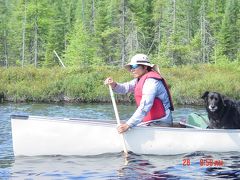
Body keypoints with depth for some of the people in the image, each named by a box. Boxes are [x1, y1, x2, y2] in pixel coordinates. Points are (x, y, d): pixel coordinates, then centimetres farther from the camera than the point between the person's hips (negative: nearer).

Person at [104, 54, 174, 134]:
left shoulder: (151, 81, -18)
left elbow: (144, 107, -27)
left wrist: (128, 125, -32)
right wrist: (114, 85, -17)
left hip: (159, 123, -10)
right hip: (150, 121, 10)